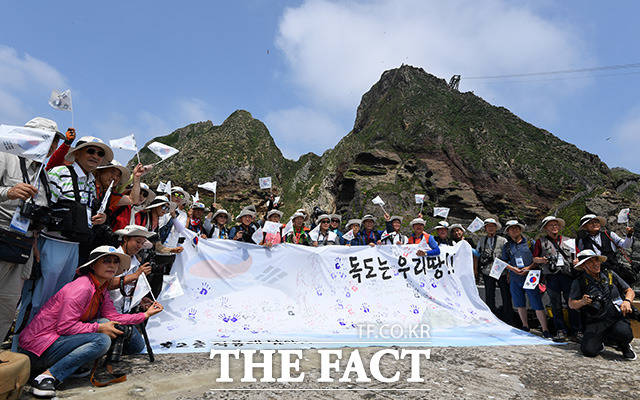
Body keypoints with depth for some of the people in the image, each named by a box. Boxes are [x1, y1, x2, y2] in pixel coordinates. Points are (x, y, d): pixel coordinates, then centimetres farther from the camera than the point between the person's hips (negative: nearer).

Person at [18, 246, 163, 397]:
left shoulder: (101, 290, 9)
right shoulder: (82, 287, -21)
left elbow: (113, 317, 1)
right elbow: (65, 326, -24)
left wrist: (145, 314, -1)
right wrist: (99, 328, -17)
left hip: (59, 337, 9)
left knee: (104, 323, -3)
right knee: (102, 340, -22)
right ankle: (48, 376, -20)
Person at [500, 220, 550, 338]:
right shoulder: (507, 246, 11)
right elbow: (503, 262, 10)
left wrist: (528, 268, -11)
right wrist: (513, 269, -7)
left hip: (530, 277, -3)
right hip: (515, 278, 3)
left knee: (537, 304, -6)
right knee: (520, 304, 11)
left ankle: (545, 330, -1)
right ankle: (525, 326, 26)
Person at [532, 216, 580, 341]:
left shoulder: (567, 241, 17)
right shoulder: (541, 241, 11)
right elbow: (534, 258, 10)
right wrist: (542, 260, -10)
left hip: (568, 274, 1)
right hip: (551, 275, -1)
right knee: (556, 305, 3)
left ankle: (575, 329, 12)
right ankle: (561, 331, 9)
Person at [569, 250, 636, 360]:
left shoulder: (610, 274, 9)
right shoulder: (579, 282, 3)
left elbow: (629, 291, 15)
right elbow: (571, 304, 5)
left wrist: (627, 301, -7)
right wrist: (582, 302, -16)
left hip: (616, 318, 1)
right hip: (595, 322, -1)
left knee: (623, 333, -33)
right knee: (589, 351, -20)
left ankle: (625, 346, 6)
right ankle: (601, 339, 16)